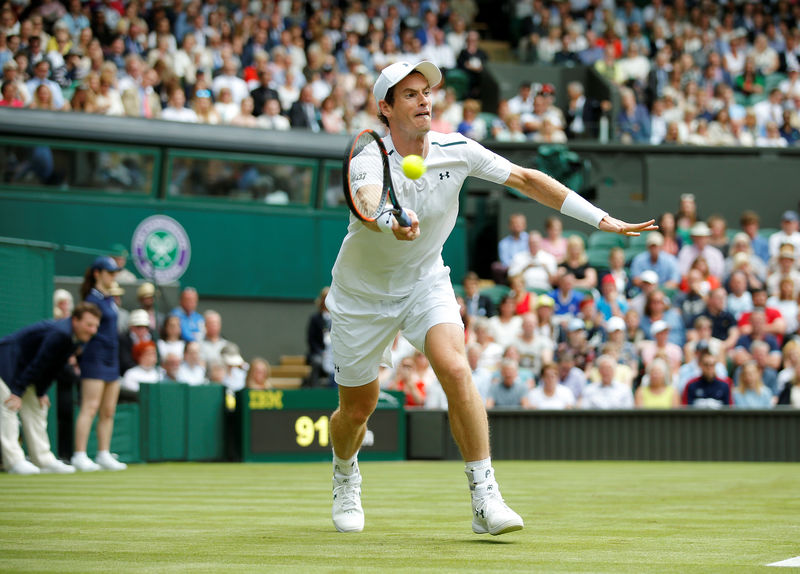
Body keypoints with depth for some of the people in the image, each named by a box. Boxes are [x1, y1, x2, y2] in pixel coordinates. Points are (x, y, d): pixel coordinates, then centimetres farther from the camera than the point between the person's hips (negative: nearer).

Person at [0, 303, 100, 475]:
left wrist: (41, 392, 3)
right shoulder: (59, 333, -30)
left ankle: (43, 460, 15)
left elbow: (53, 367, 6)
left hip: (24, 367, 11)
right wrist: (18, 392, -24)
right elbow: (38, 363, -28)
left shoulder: (77, 339, 0)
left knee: (37, 409, 11)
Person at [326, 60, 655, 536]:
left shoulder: (455, 150, -13)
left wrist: (601, 219, -12)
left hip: (425, 282, 2)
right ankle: (346, 475, 45)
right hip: (362, 293, -1)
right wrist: (391, 223, -70)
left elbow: (526, 179, -7)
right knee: (358, 409, 8)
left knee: (455, 369, -26)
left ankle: (485, 500, -24)